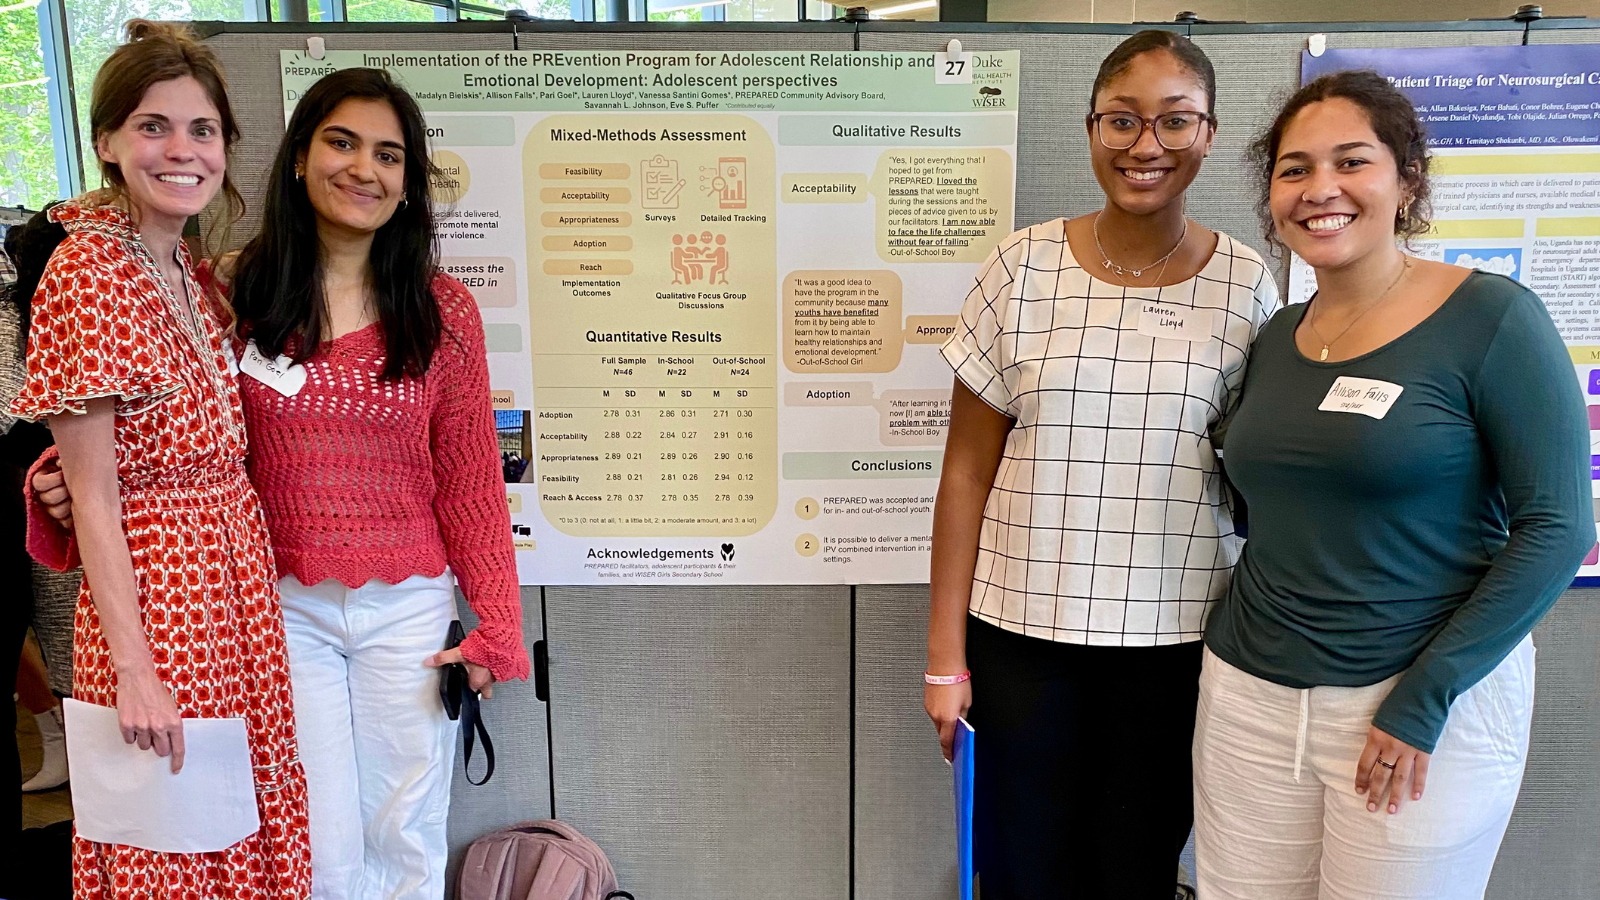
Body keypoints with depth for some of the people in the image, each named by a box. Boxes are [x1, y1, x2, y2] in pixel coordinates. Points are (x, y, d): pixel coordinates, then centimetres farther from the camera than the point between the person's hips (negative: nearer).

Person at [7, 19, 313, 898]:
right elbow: (94, 500, -16)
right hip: (155, 587, -7)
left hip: (234, 580, 7)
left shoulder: (184, 265, 9)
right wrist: (133, 672, -17)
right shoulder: (88, 273, -15)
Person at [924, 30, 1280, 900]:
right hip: (1020, 633, 0)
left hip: (1177, 639, 1)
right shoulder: (1022, 267, -3)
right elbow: (968, 472, -1)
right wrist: (944, 656, -2)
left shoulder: (1246, 286, -1)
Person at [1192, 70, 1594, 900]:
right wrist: (1228, 656, 5)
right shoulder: (1276, 338, 6)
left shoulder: (1490, 318, -9)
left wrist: (1426, 696, -15)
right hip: (1249, 695, 5)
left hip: (1432, 698, -4)